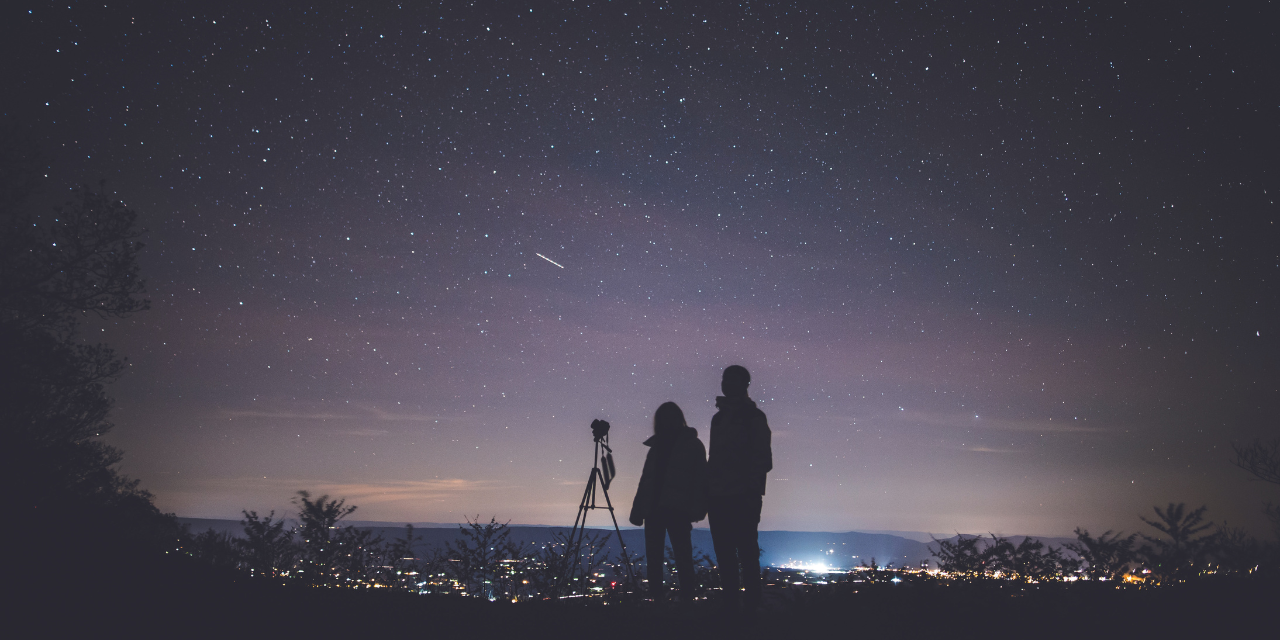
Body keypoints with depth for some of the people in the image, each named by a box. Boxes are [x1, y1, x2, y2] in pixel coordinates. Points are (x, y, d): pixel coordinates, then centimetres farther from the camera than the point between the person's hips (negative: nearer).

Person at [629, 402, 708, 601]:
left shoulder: (692, 445, 2)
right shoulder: (656, 446, 16)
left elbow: (699, 478, -6)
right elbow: (646, 481, 16)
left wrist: (697, 508, -17)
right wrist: (638, 510, 9)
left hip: (677, 509, -5)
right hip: (654, 508, 5)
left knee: (682, 557, -7)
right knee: (653, 557, 5)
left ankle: (687, 600, -6)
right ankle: (655, 599, 10)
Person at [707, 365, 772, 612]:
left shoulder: (753, 416, 0)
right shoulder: (719, 417, 18)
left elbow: (762, 459, -7)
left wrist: (752, 489, -16)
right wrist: (708, 490, 10)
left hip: (743, 498, -6)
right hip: (718, 497, 6)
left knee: (747, 554, -6)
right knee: (724, 555, 6)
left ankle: (752, 605, -3)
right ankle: (730, 603, 11)